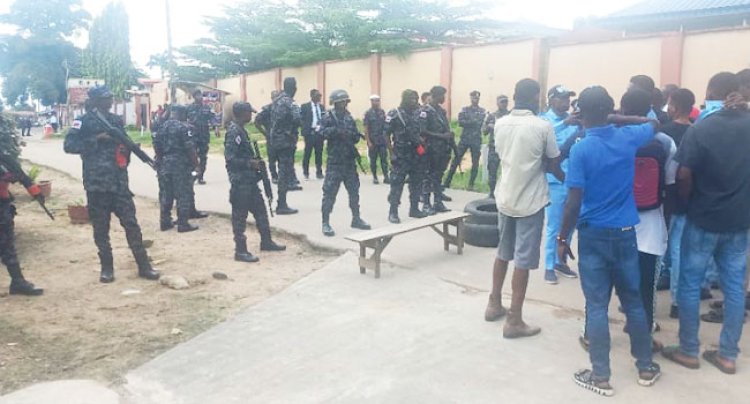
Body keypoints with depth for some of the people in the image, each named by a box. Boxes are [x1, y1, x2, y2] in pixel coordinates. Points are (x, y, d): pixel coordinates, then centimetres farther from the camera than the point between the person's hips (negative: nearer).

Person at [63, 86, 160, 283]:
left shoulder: (117, 120, 13)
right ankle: (107, 267, 18)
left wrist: (129, 148, 0)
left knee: (131, 223, 2)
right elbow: (69, 145, -11)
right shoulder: (84, 121, -1)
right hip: (96, 184, -3)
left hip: (119, 182, 3)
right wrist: (96, 139, -19)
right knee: (101, 228, 5)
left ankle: (144, 265, 7)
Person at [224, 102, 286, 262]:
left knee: (260, 210, 17)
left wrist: (255, 161, 6)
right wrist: (251, 163, -18)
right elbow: (230, 159, -23)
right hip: (240, 181, -10)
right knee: (240, 216, -1)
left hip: (249, 180, 10)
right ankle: (241, 251, 7)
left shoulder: (240, 130, 13)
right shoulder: (233, 132, -17)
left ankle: (266, 241, 29)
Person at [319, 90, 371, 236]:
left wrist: (355, 135, -8)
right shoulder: (328, 117, -4)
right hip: (334, 161, -6)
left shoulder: (349, 118, 11)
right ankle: (326, 223, 3)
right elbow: (323, 132, -20)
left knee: (354, 190, 13)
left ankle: (356, 219, 27)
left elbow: (355, 138, 13)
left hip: (349, 161, 6)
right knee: (330, 192, -5)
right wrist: (336, 131, -28)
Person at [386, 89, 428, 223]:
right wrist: (391, 152, -12)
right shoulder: (394, 114, -7)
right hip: (401, 155, -6)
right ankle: (393, 212, 1)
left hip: (416, 154, 6)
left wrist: (421, 143, 1)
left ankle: (414, 209, 22)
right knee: (397, 183, -4)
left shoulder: (418, 113, 8)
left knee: (416, 182, 10)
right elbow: (386, 134, -8)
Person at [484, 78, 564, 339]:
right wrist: (566, 179, 16)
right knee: (523, 260, 1)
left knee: (503, 252, 20)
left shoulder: (500, 124, 1)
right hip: (530, 201, -5)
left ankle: (494, 304, 32)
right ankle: (515, 321, 7)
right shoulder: (543, 127, -13)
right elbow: (553, 165, -4)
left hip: (505, 197, 5)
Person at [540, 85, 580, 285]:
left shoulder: (573, 120, 8)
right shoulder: (544, 119, -5)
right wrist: (566, 123, -37)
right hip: (554, 181, -5)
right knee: (553, 227, 1)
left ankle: (560, 261, 28)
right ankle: (549, 266, 13)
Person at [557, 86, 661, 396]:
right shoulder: (628, 138, -2)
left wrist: (563, 238, -7)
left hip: (593, 234, -4)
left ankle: (601, 376, 11)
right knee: (633, 301, 16)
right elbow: (653, 123, 22)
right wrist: (614, 119, 16)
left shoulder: (581, 149, -14)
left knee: (597, 306, 3)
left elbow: (574, 201, -16)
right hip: (625, 232, 4)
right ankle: (646, 367, 29)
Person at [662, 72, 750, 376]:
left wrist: (688, 203, 2)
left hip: (704, 219, -4)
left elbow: (684, 177, -15)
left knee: (690, 284, 7)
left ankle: (688, 350, 16)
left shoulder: (701, 129, -14)